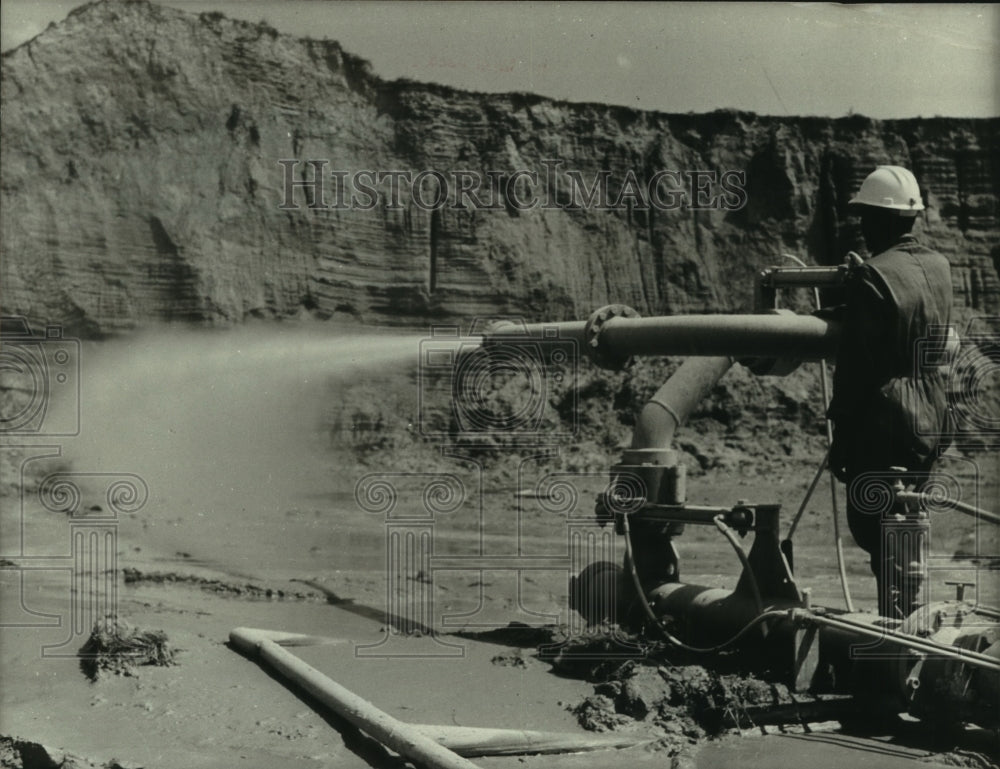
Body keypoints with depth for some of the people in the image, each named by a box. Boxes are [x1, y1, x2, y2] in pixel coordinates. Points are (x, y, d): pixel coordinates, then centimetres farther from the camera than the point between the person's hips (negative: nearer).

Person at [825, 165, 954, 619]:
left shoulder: (872, 277, -17)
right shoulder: (938, 268, 7)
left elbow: (856, 365, -17)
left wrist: (841, 437, -9)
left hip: (885, 427, -8)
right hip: (932, 423, 8)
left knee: (872, 528, 2)